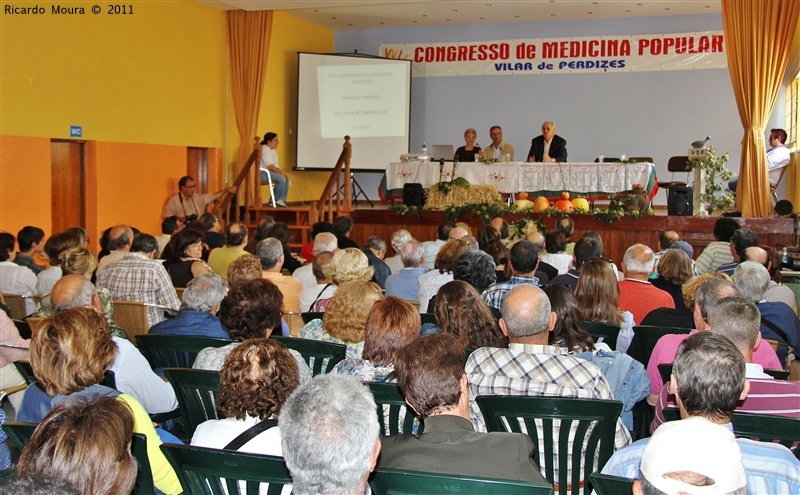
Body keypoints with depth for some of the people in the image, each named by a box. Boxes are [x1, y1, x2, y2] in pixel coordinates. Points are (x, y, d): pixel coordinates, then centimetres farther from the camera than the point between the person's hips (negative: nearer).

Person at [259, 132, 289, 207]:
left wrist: (282, 172, -4)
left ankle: (281, 200, -3)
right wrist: (282, 173, -18)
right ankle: (273, 201, -14)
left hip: (268, 172, 11)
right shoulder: (265, 149, -14)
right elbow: (270, 166, -22)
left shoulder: (273, 151, 18)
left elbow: (275, 166, 13)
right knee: (281, 179, -26)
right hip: (262, 173, -11)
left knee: (286, 179, 1)